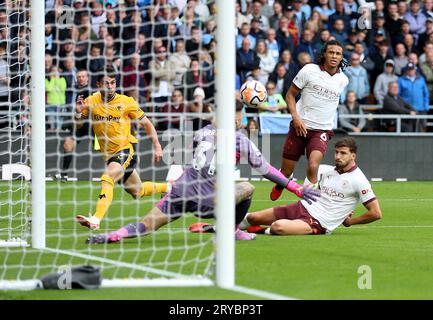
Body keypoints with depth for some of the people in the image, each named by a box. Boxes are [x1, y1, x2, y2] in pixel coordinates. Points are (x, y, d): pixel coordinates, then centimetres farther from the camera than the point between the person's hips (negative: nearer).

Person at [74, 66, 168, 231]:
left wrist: (157, 145, -6)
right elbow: (78, 124, 5)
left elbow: (146, 124, -1)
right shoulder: (91, 102, -4)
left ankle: (96, 219, -41)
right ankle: (168, 188, 47)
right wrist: (78, 112, -17)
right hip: (108, 153, 5)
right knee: (137, 192, 20)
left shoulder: (126, 102, -11)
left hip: (126, 149, -5)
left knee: (107, 179, -31)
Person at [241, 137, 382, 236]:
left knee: (278, 227, -32)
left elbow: (376, 213, -12)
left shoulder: (358, 181, -10)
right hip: (303, 207, 7)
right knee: (253, 218, 4)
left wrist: (350, 222, -2)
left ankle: (264, 232, 2)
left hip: (317, 224, -7)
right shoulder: (328, 171, 11)